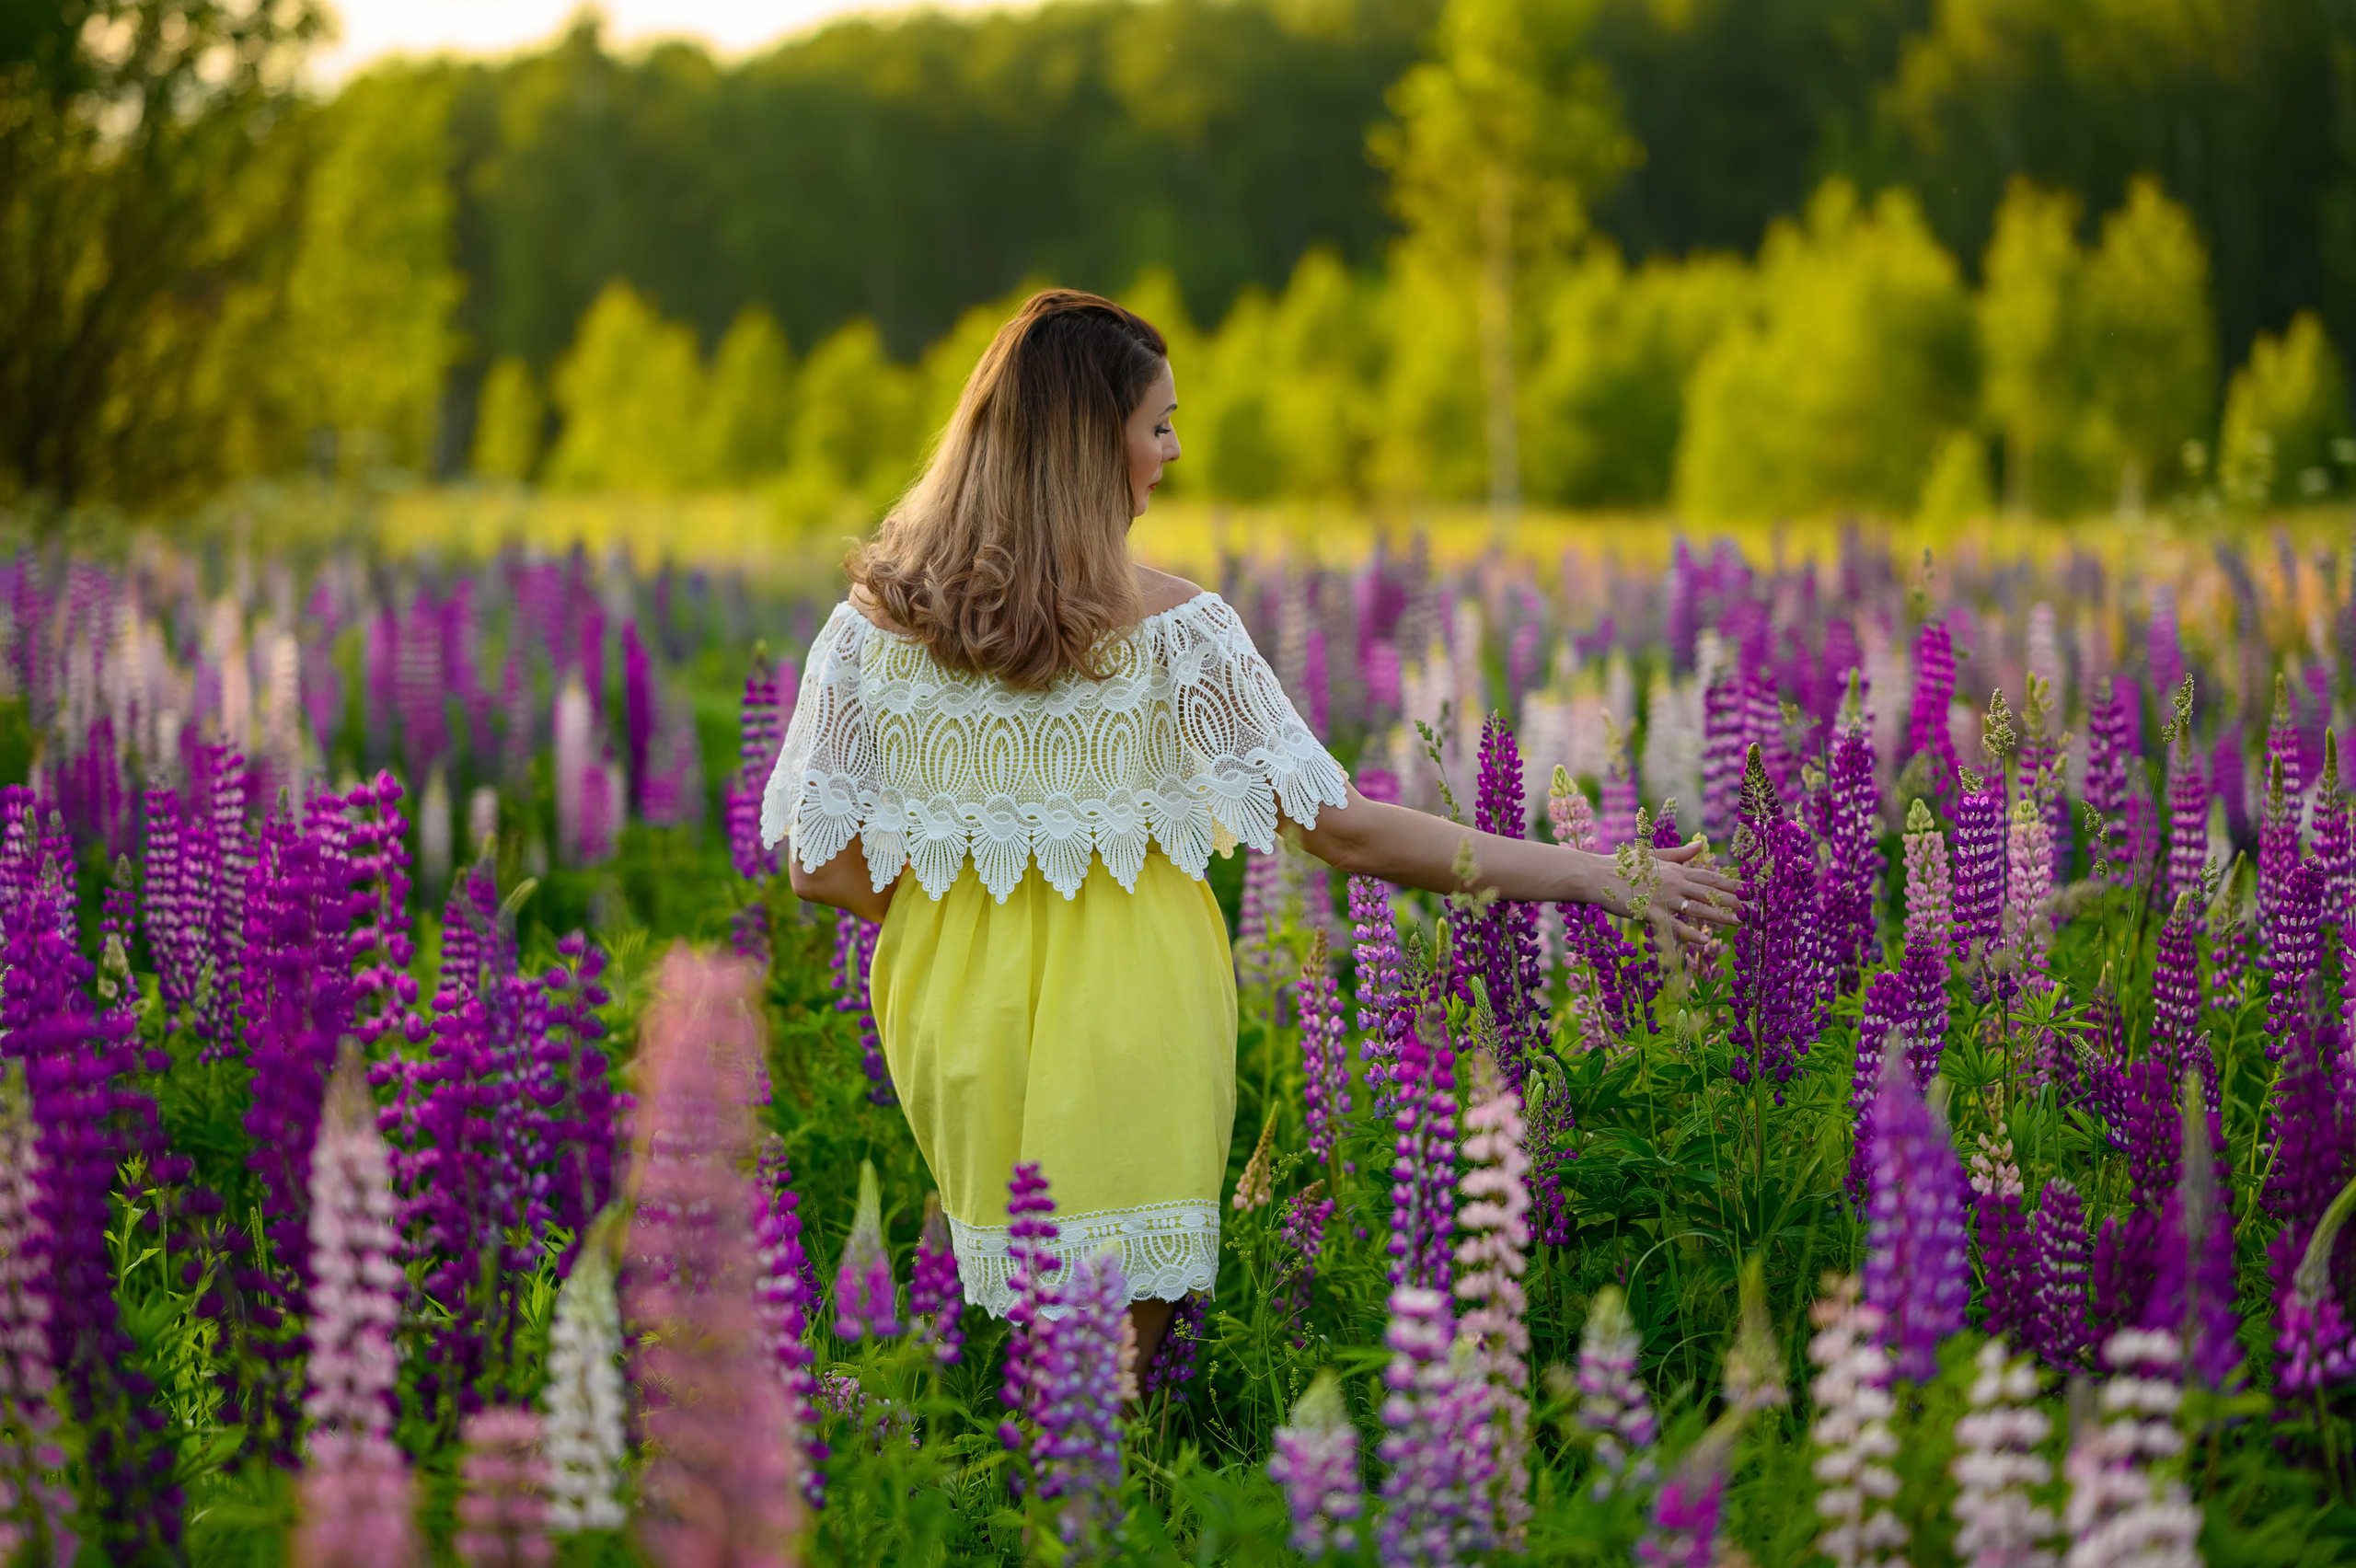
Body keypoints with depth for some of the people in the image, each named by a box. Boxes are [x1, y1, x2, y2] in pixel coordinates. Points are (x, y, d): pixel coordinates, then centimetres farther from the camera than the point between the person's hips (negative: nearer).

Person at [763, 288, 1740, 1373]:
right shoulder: (1170, 626, -12)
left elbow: (822, 869, -3)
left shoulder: (873, 624, -4)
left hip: (959, 1025, 3)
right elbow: (1345, 834, -12)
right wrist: (1588, 876, -6)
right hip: (1137, 1028, -3)